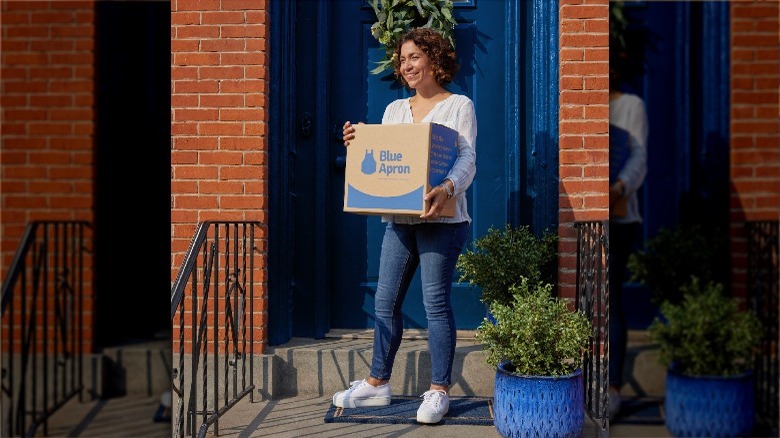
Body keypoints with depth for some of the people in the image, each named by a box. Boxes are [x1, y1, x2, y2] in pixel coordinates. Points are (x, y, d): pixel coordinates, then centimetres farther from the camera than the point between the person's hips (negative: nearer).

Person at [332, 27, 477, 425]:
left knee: (435, 303, -4)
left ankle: (439, 391, 6)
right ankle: (377, 384, 19)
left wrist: (447, 189, -30)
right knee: (385, 301, 8)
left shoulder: (459, 106, 0)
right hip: (398, 218, 6)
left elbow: (467, 160, -11)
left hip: (440, 220, -6)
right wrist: (357, 144, -3)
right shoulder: (394, 109, 17)